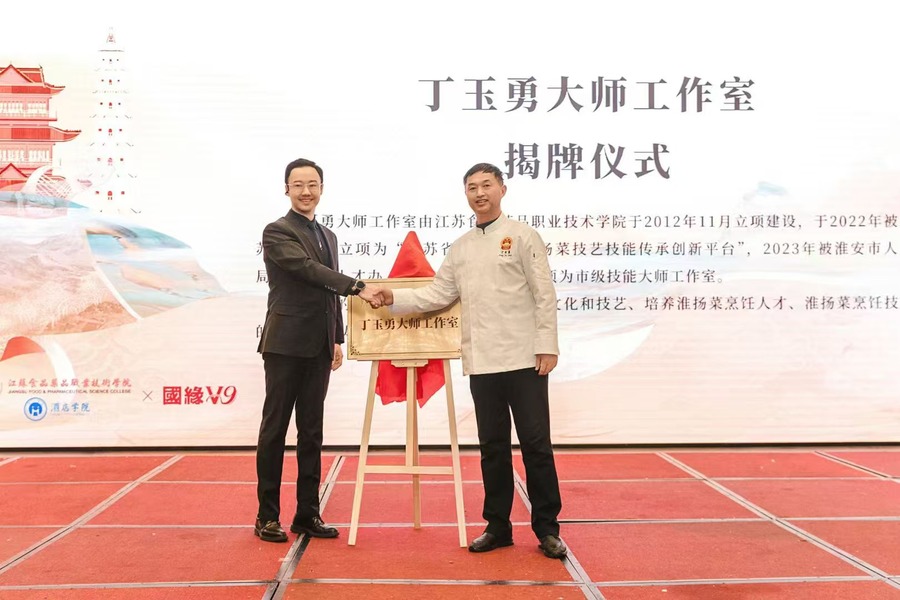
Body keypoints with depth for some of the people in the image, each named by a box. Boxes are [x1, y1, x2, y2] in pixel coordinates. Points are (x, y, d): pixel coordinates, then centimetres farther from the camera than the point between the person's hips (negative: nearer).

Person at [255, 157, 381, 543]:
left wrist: (337, 339, 16)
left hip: (318, 348, 7)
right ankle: (267, 516, 10)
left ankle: (308, 514, 16)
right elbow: (309, 270, -20)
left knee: (311, 432, 9)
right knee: (275, 429, 1)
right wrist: (358, 287, -28)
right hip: (286, 345, -7)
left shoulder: (328, 236, 18)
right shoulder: (277, 232, -5)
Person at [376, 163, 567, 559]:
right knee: (492, 446, 11)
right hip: (482, 362, 5)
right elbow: (438, 294, 13)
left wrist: (547, 346, -11)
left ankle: (547, 529, 11)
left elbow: (544, 294, -5)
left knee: (536, 444, 0)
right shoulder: (460, 248, 14)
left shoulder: (522, 236, -1)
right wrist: (396, 298, 1)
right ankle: (498, 526, 21)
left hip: (523, 359, -5)